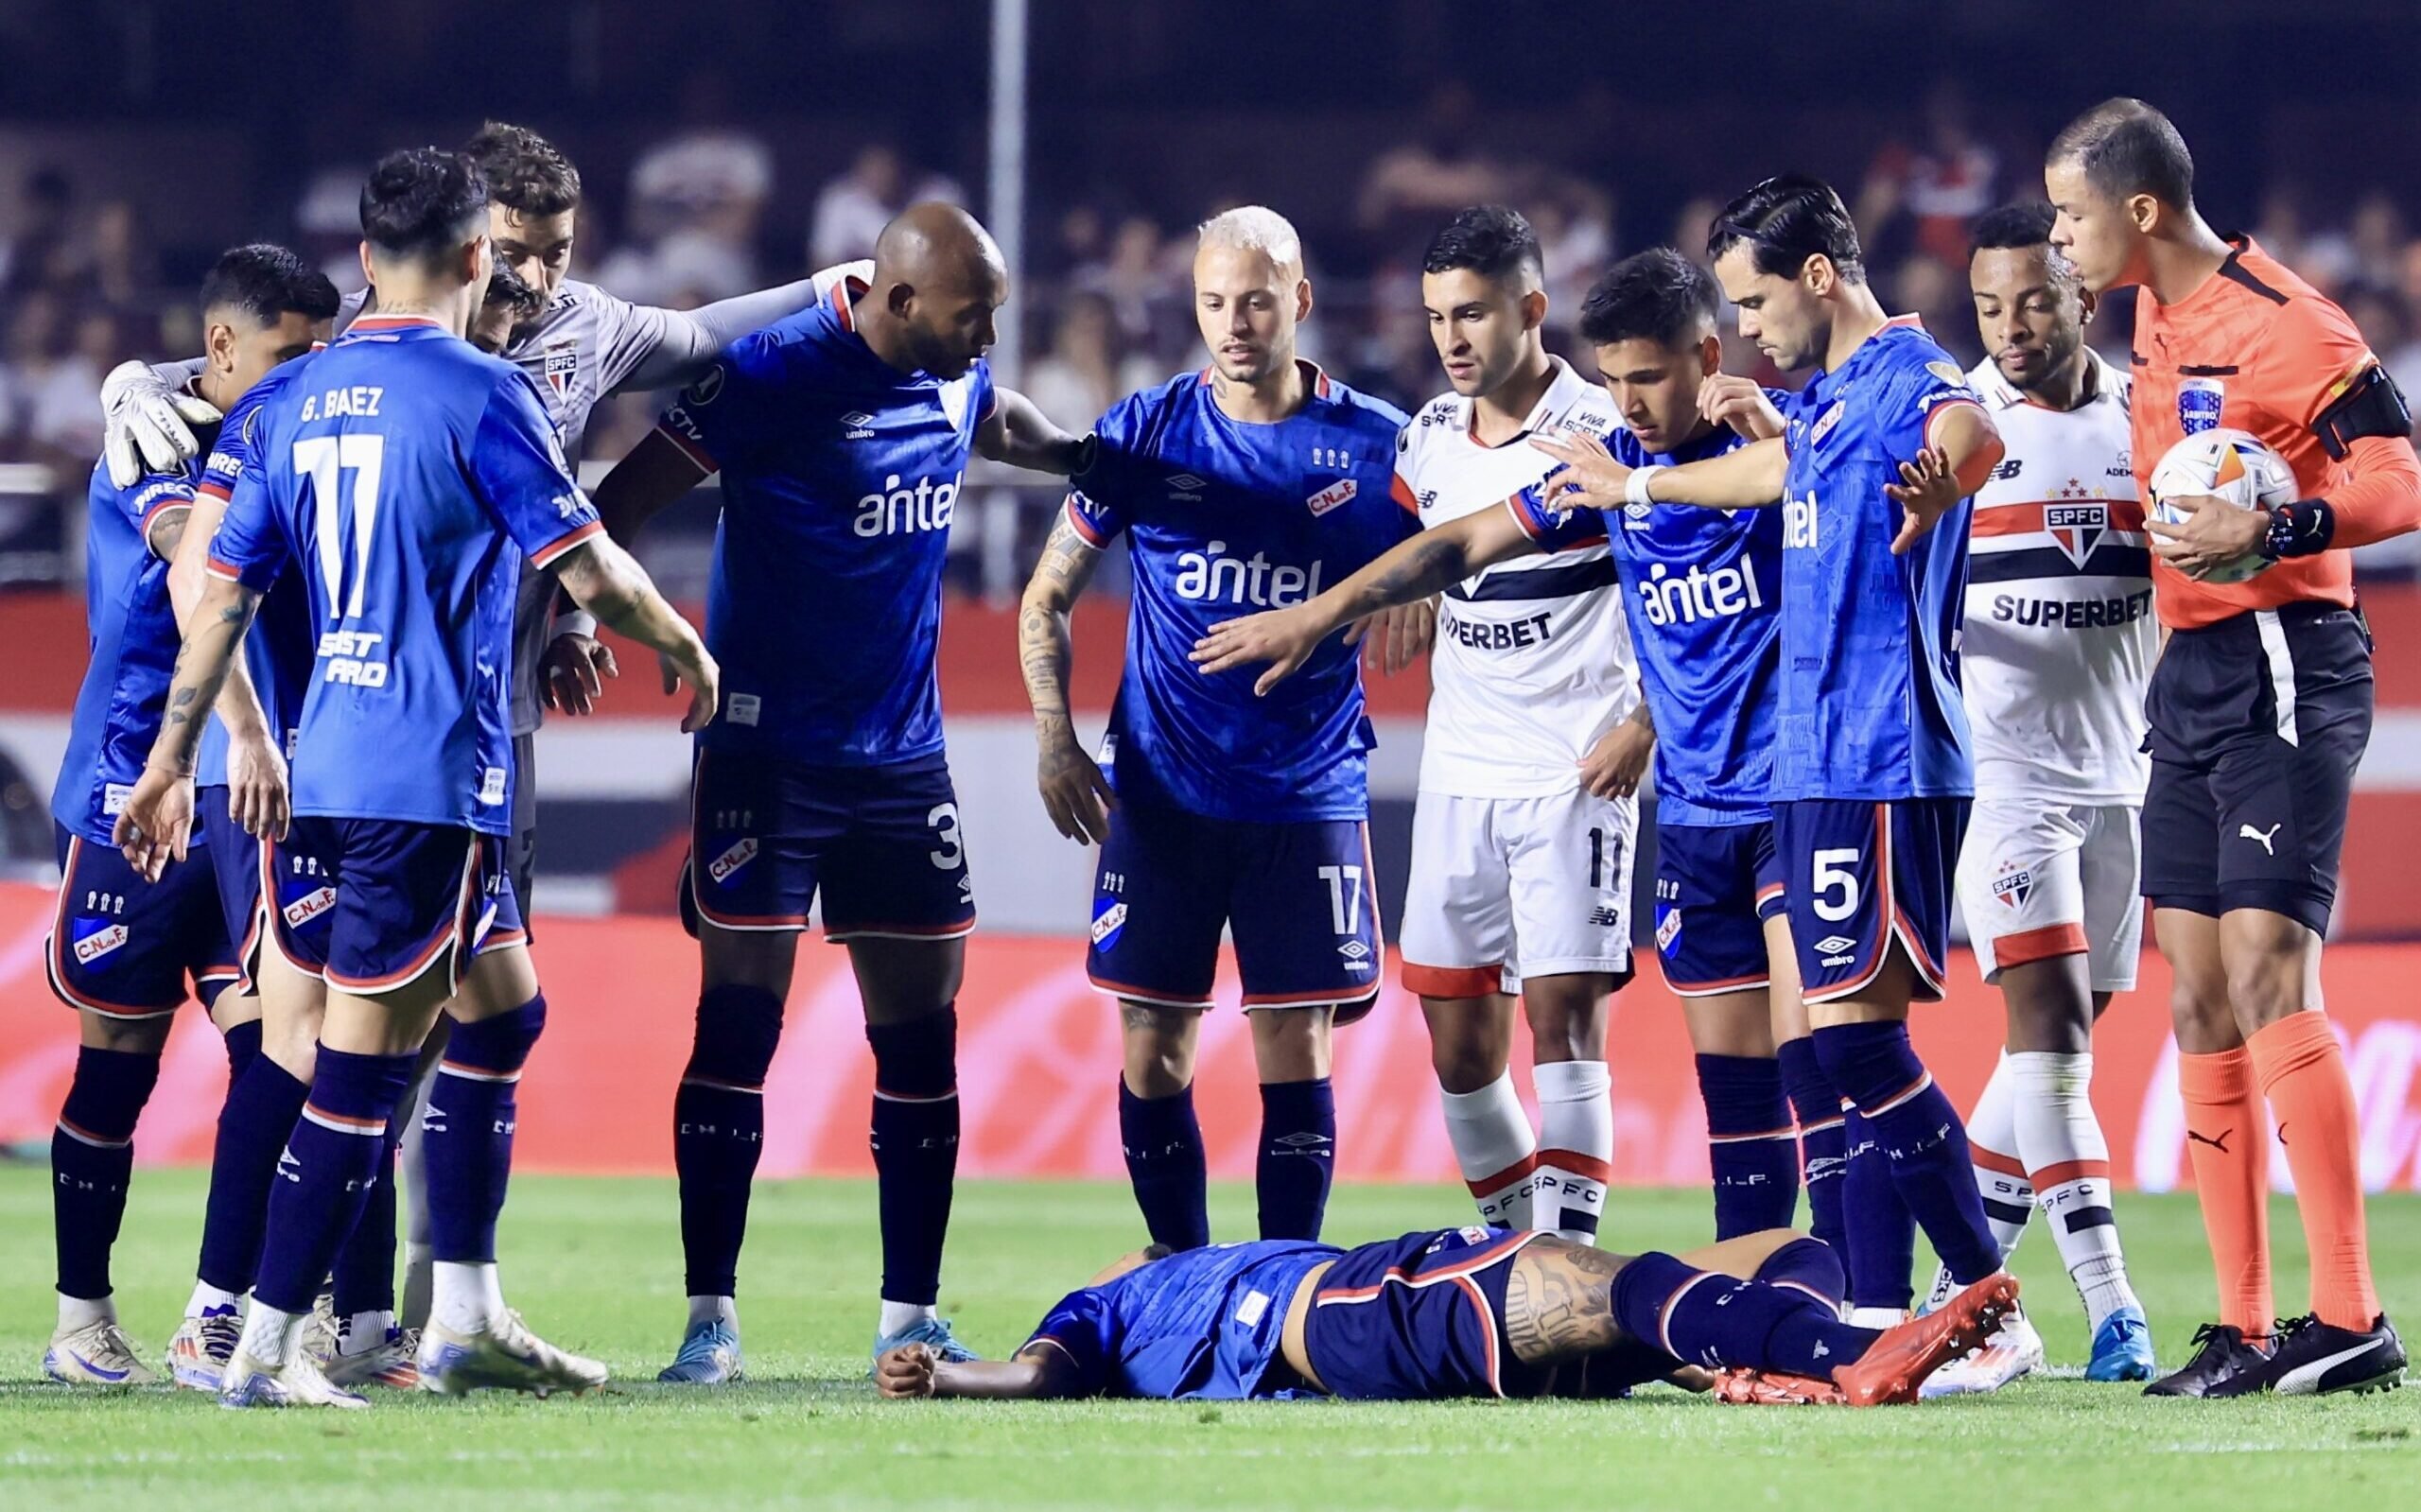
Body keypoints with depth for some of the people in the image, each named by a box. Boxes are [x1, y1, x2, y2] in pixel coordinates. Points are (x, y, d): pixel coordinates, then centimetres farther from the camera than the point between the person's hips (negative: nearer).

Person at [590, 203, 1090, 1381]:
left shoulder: (955, 377, 4)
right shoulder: (779, 376, -16)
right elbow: (625, 499, -12)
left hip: (902, 753, 6)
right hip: (767, 751, -6)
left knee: (920, 1028, 6)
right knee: (740, 1020, -7)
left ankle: (909, 1316, 13)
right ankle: (711, 1314, -2)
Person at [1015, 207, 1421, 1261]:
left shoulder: (1374, 444, 0)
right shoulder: (1144, 434, 1)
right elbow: (1047, 598, 8)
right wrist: (1053, 737, -4)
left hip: (1308, 799, -1)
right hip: (1162, 797, 1)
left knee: (1294, 1053, -4)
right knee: (1153, 1054, 2)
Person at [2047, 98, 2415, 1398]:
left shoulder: (2284, 326, -14)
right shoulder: (2157, 317, 13)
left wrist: (2266, 532, -28)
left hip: (2283, 667, -9)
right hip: (2189, 671, 9)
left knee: (2267, 981, -16)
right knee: (2200, 1001, 7)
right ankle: (2242, 1331, 9)